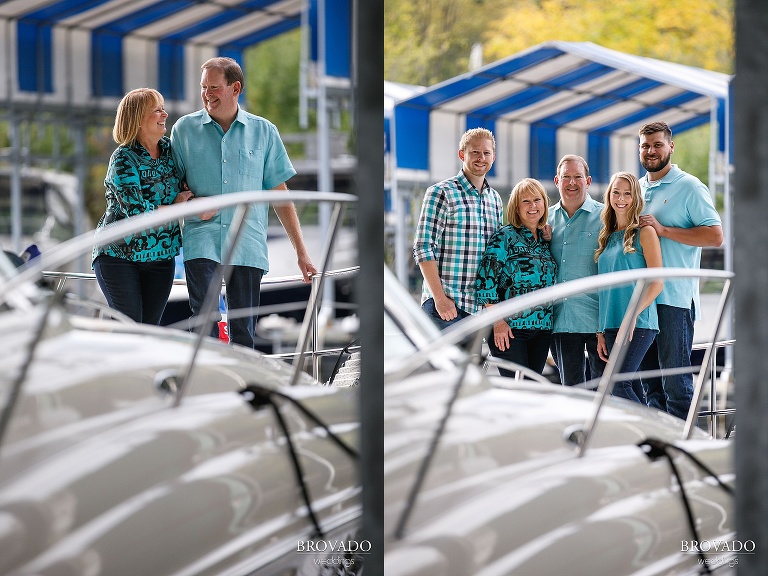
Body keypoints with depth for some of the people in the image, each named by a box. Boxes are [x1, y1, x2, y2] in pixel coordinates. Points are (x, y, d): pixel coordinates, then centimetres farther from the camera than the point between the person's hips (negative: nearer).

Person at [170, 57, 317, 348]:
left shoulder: (264, 131, 9)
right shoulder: (185, 128, 9)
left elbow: (280, 194, 11)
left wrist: (301, 252, 9)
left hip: (248, 245, 1)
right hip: (201, 240, -1)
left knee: (243, 330, 2)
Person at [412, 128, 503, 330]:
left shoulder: (495, 199, 16)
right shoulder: (441, 193, -4)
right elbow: (423, 249, -10)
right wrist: (439, 297, -16)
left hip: (478, 306, 6)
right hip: (443, 305, -6)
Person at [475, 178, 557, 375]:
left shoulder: (546, 240, 15)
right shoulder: (505, 237, -4)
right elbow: (485, 279, -11)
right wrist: (498, 321, -15)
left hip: (542, 329, 6)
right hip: (510, 329, -6)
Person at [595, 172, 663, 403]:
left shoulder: (644, 232, 1)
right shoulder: (607, 237, 18)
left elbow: (657, 282, -7)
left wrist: (633, 315, -18)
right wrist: (600, 332, 12)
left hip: (638, 324, -6)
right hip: (611, 326, 6)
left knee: (618, 383, -19)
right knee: (633, 389, 3)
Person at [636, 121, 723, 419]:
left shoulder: (689, 187, -2)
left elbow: (715, 235, -12)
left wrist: (663, 230, -16)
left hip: (674, 298, -7)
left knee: (676, 381, -7)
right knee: (650, 382, 9)